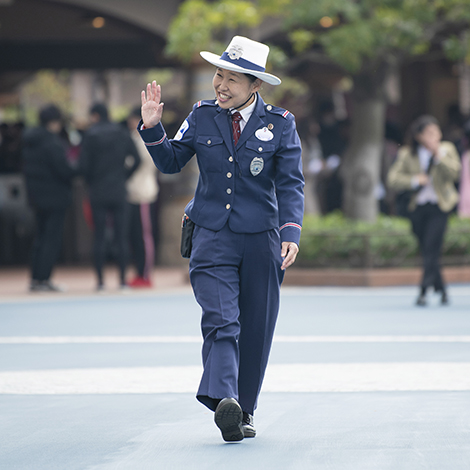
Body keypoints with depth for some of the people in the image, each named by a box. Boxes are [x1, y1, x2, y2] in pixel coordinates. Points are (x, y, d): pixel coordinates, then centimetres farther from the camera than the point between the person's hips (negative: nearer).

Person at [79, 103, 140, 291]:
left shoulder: (90, 136, -5)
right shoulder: (122, 133, 4)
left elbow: (84, 164, -8)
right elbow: (135, 159, 1)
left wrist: (91, 182, 9)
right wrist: (124, 176, 11)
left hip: (98, 192, -2)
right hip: (118, 191, 2)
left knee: (99, 235, 2)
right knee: (121, 235, 4)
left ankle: (100, 280, 0)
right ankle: (123, 279, 2)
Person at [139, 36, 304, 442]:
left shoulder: (280, 124, 0)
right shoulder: (202, 117, 5)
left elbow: (291, 185, -2)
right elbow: (171, 162, 13)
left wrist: (291, 232, -15)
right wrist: (153, 127, -3)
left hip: (261, 238, 0)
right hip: (212, 236, 0)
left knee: (256, 331, 6)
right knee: (220, 321, -18)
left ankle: (244, 412, 19)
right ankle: (221, 400, -33)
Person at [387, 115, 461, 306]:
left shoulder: (447, 149, 3)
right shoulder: (407, 154, 3)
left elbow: (454, 173, -10)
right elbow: (393, 178, -3)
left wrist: (439, 156, -19)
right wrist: (414, 180, -15)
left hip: (439, 206, -2)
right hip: (418, 208, 2)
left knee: (431, 249, -15)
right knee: (427, 253, 5)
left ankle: (423, 291, -17)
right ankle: (441, 290, 19)